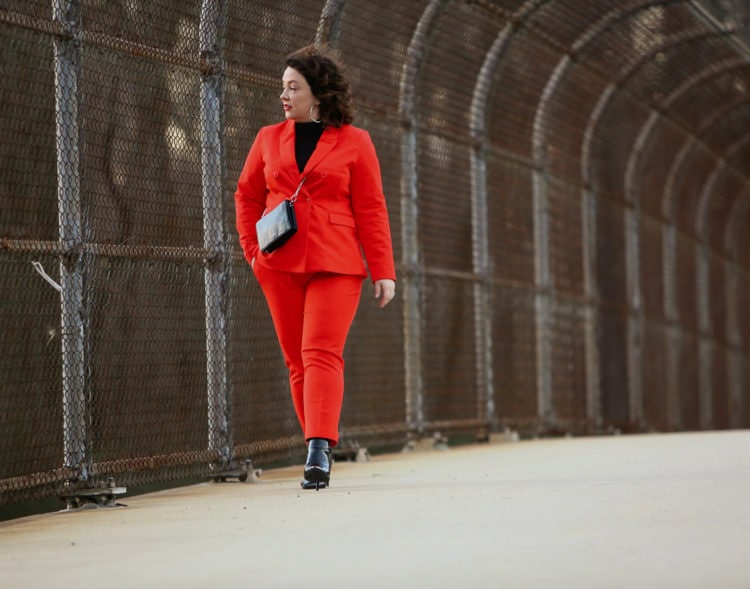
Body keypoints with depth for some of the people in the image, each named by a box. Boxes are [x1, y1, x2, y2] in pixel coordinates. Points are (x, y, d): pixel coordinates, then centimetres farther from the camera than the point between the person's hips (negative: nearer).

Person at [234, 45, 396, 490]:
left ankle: (319, 450, -24)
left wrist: (383, 271, -3)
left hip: (335, 265, -4)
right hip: (280, 266, 4)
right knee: (297, 360, 6)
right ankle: (321, 453, 16)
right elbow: (247, 196, 20)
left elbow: (372, 211, 1)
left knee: (322, 353, -16)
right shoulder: (269, 139, 12)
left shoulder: (354, 143, 2)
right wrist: (252, 249, 7)